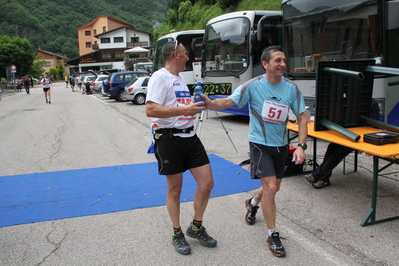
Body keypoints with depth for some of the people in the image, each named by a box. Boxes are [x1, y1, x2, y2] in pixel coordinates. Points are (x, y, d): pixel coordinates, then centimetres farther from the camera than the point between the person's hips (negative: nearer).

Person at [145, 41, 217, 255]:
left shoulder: (180, 78, 17)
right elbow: (150, 110, -23)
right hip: (169, 139, -8)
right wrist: (184, 110, -25)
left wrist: (195, 103, 10)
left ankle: (196, 227, 26)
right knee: (175, 189, 6)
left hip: (189, 136, 8)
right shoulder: (160, 77, -11)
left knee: (207, 182, 5)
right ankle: (177, 233, 26)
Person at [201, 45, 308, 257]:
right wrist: (211, 103, -44)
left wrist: (301, 146, -14)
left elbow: (301, 118, -3)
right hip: (260, 143, -4)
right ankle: (272, 236, 3)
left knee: (274, 187, 18)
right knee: (270, 187, -13)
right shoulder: (253, 86, -15)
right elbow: (228, 101, -21)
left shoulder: (291, 88, -6)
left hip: (281, 145, 5)